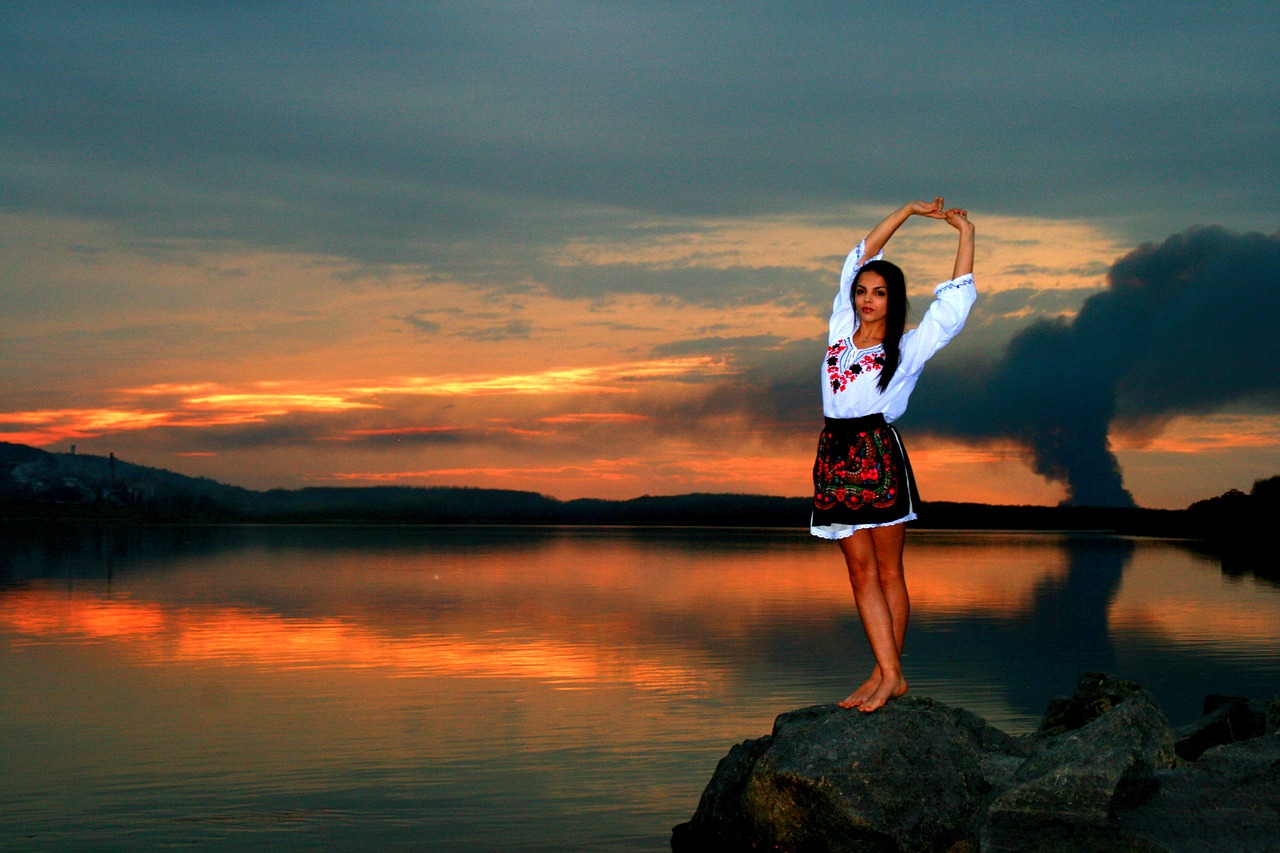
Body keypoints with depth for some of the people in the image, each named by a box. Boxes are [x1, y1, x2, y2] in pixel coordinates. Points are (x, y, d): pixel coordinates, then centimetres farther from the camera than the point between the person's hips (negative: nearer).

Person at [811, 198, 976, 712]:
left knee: (888, 570, -2)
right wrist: (908, 212, 25)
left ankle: (890, 673, -1)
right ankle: (887, 673, 1)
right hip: (836, 454, 4)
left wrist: (965, 232, 8)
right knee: (861, 571, 1)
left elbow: (955, 298, 4)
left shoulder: (907, 348, 6)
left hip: (879, 454, -4)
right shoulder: (841, 331, 16)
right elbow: (861, 255, 22)